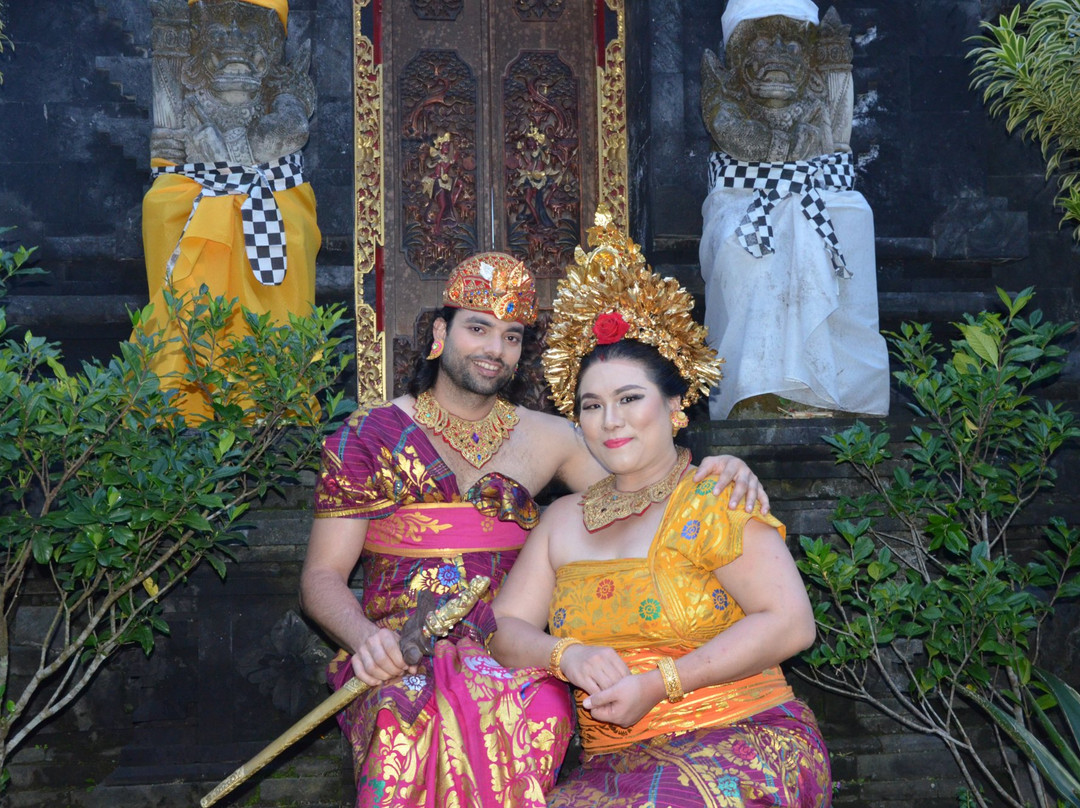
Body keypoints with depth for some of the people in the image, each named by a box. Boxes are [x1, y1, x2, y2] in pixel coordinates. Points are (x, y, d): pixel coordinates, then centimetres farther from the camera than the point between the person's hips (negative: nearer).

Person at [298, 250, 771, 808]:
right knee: (409, 717, -37)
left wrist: (714, 471, -3)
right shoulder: (370, 436, 7)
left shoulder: (545, 439, 15)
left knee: (542, 713, -33)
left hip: (508, 657, 2)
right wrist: (365, 636, -18)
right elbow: (322, 577, 4)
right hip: (398, 662, -2)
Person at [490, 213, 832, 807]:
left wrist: (659, 683, -15)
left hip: (742, 741, -4)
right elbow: (506, 628, 10)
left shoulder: (713, 496, -2)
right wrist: (568, 657, -12)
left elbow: (790, 623, -11)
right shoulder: (565, 519, 15)